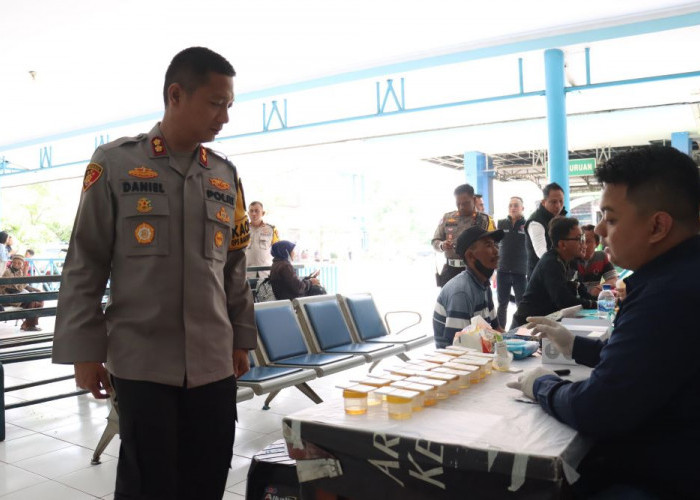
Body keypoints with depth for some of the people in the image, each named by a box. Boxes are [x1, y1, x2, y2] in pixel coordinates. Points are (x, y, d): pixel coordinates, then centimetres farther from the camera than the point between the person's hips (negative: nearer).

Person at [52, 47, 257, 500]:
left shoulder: (226, 177, 9)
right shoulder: (114, 164, -3)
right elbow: (84, 266, -1)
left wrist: (242, 339, 13)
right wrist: (84, 351, -2)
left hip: (214, 363, 4)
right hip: (142, 362, -3)